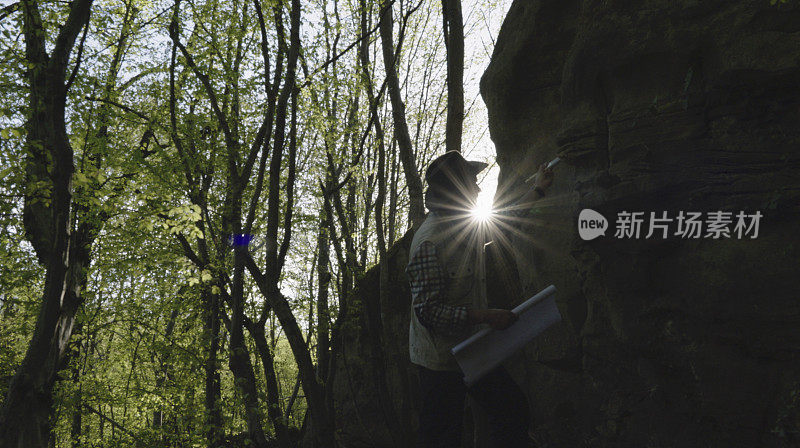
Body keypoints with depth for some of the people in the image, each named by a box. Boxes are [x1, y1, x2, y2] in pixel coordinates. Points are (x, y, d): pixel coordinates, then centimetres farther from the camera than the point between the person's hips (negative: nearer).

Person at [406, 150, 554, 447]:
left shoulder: (467, 225, 3)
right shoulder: (429, 241, -24)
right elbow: (427, 311, -26)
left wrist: (538, 189, 31)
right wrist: (486, 317, -27)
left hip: (473, 350, 9)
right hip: (440, 360, -9)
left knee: (513, 410, 15)